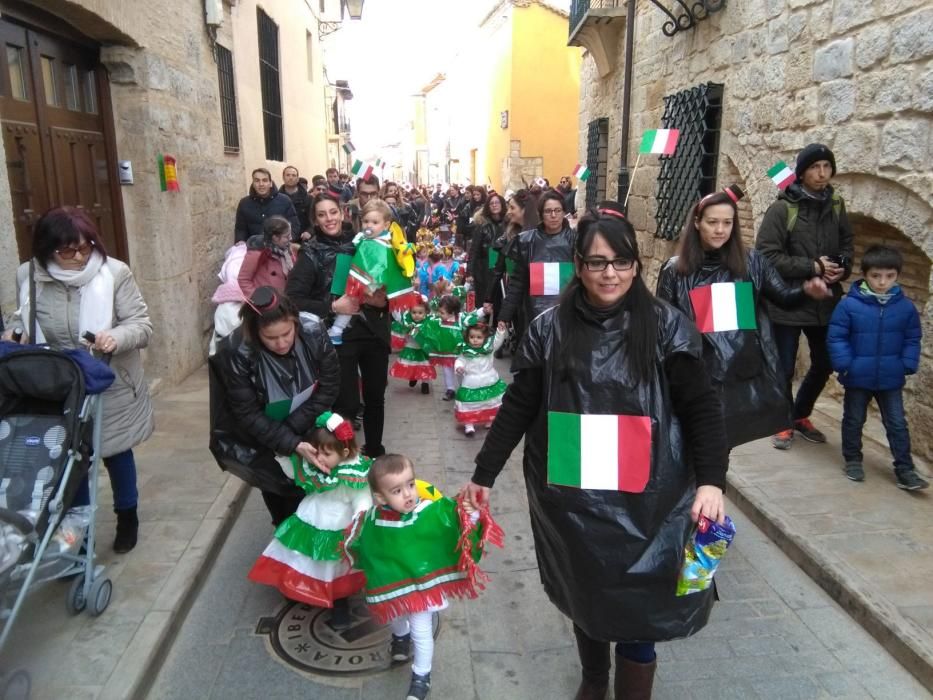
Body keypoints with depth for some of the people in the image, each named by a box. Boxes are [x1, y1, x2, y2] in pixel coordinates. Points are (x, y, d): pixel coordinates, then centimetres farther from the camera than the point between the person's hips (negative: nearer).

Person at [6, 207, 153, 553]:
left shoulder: (114, 273, -17)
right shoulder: (29, 276, -8)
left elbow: (142, 325, -15)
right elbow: (24, 318, 11)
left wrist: (117, 338, -35)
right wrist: (13, 333, -10)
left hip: (112, 388, -2)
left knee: (116, 452, 17)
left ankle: (127, 517, 40)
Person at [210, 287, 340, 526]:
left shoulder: (313, 331, -25)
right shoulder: (236, 353, -30)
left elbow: (329, 386, -16)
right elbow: (248, 414, -24)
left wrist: (292, 428, -21)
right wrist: (292, 444, -34)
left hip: (305, 427, 2)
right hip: (258, 435, -2)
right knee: (281, 482, -5)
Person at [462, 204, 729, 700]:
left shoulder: (666, 327, -4)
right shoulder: (550, 329, -1)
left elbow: (701, 407, -3)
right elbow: (518, 407, 3)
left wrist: (711, 479, -15)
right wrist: (484, 473, 6)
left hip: (645, 501, -2)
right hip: (571, 498, 2)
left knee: (639, 609, 4)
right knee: (584, 597, 20)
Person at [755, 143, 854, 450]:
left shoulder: (836, 205, 6)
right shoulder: (782, 208, -12)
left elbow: (847, 245, 15)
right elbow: (767, 255, -16)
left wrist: (841, 269, -7)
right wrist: (813, 267, -19)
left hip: (825, 303, 6)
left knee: (824, 364, 16)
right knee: (784, 368, 4)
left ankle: (800, 415, 38)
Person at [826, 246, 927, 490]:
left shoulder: (906, 307, -5)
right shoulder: (849, 304, -14)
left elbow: (912, 339, 5)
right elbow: (836, 337, -9)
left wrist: (907, 365, -5)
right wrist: (844, 365, -15)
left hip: (891, 379, 2)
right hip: (857, 377, -2)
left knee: (897, 424, 8)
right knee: (854, 420, 14)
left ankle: (905, 470, 17)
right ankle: (853, 460, 31)